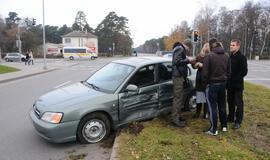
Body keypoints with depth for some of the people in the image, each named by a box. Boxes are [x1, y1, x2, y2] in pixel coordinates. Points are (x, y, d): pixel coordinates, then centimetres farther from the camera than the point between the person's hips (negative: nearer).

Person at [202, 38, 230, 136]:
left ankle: (214, 130, 9)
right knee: (222, 105, 19)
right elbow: (228, 71, 9)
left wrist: (205, 82, 0)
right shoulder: (226, 56, 4)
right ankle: (224, 126, 31)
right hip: (223, 84, 6)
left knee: (212, 107, 2)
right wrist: (224, 79, 18)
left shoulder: (209, 56, -16)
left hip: (212, 84, -6)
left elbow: (205, 72, -15)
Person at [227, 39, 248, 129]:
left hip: (238, 85, -6)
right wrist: (228, 79, 4)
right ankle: (231, 117, 27)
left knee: (238, 103, 1)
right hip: (230, 84, 6)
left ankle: (238, 121, 9)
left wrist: (235, 79, -16)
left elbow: (244, 71, -13)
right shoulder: (229, 57, 11)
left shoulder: (242, 57, -8)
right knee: (230, 102, 14)